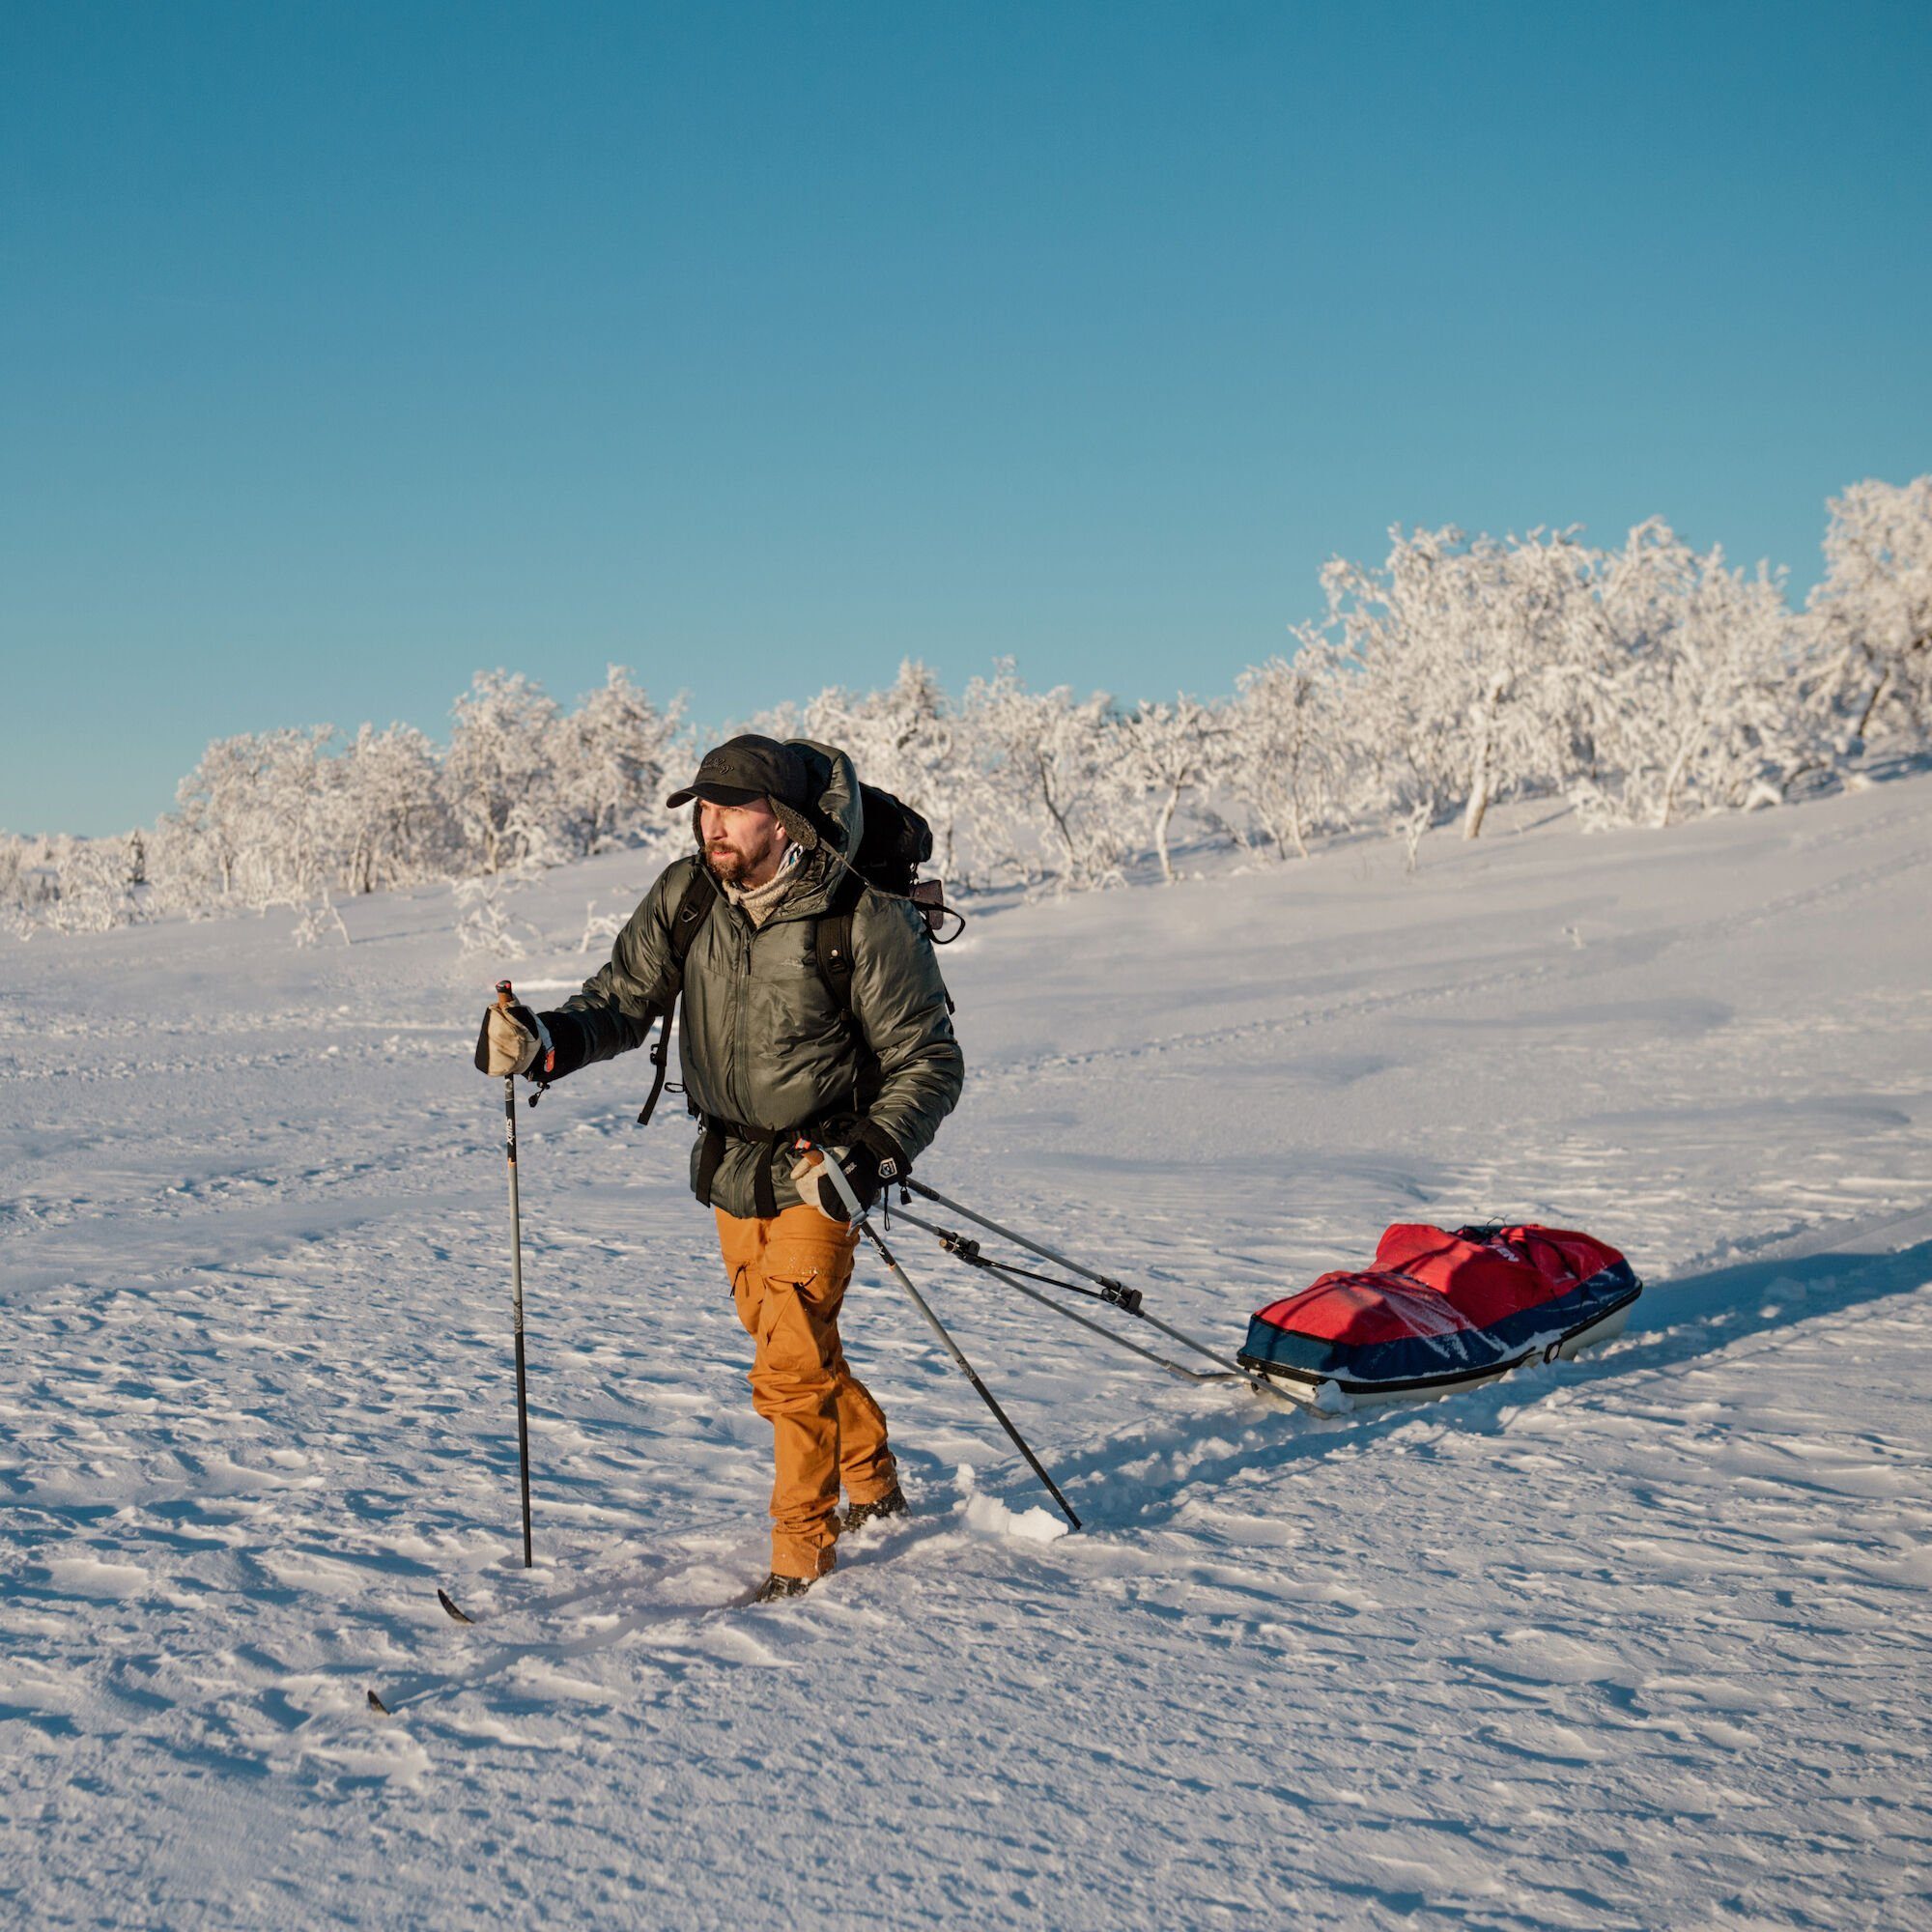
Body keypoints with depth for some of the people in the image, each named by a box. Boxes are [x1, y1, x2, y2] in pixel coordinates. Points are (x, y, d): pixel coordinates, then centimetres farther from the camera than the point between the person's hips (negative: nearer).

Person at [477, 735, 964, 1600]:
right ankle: (872, 1479, 44)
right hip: (729, 1163, 6)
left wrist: (871, 1156, -29)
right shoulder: (686, 896, -8)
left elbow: (929, 1061, -16)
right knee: (788, 1345, 20)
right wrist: (544, 1042, -23)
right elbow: (621, 1001, -3)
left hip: (818, 1167, -6)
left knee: (791, 1364, -10)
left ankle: (802, 1542, 11)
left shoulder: (864, 919, -22)